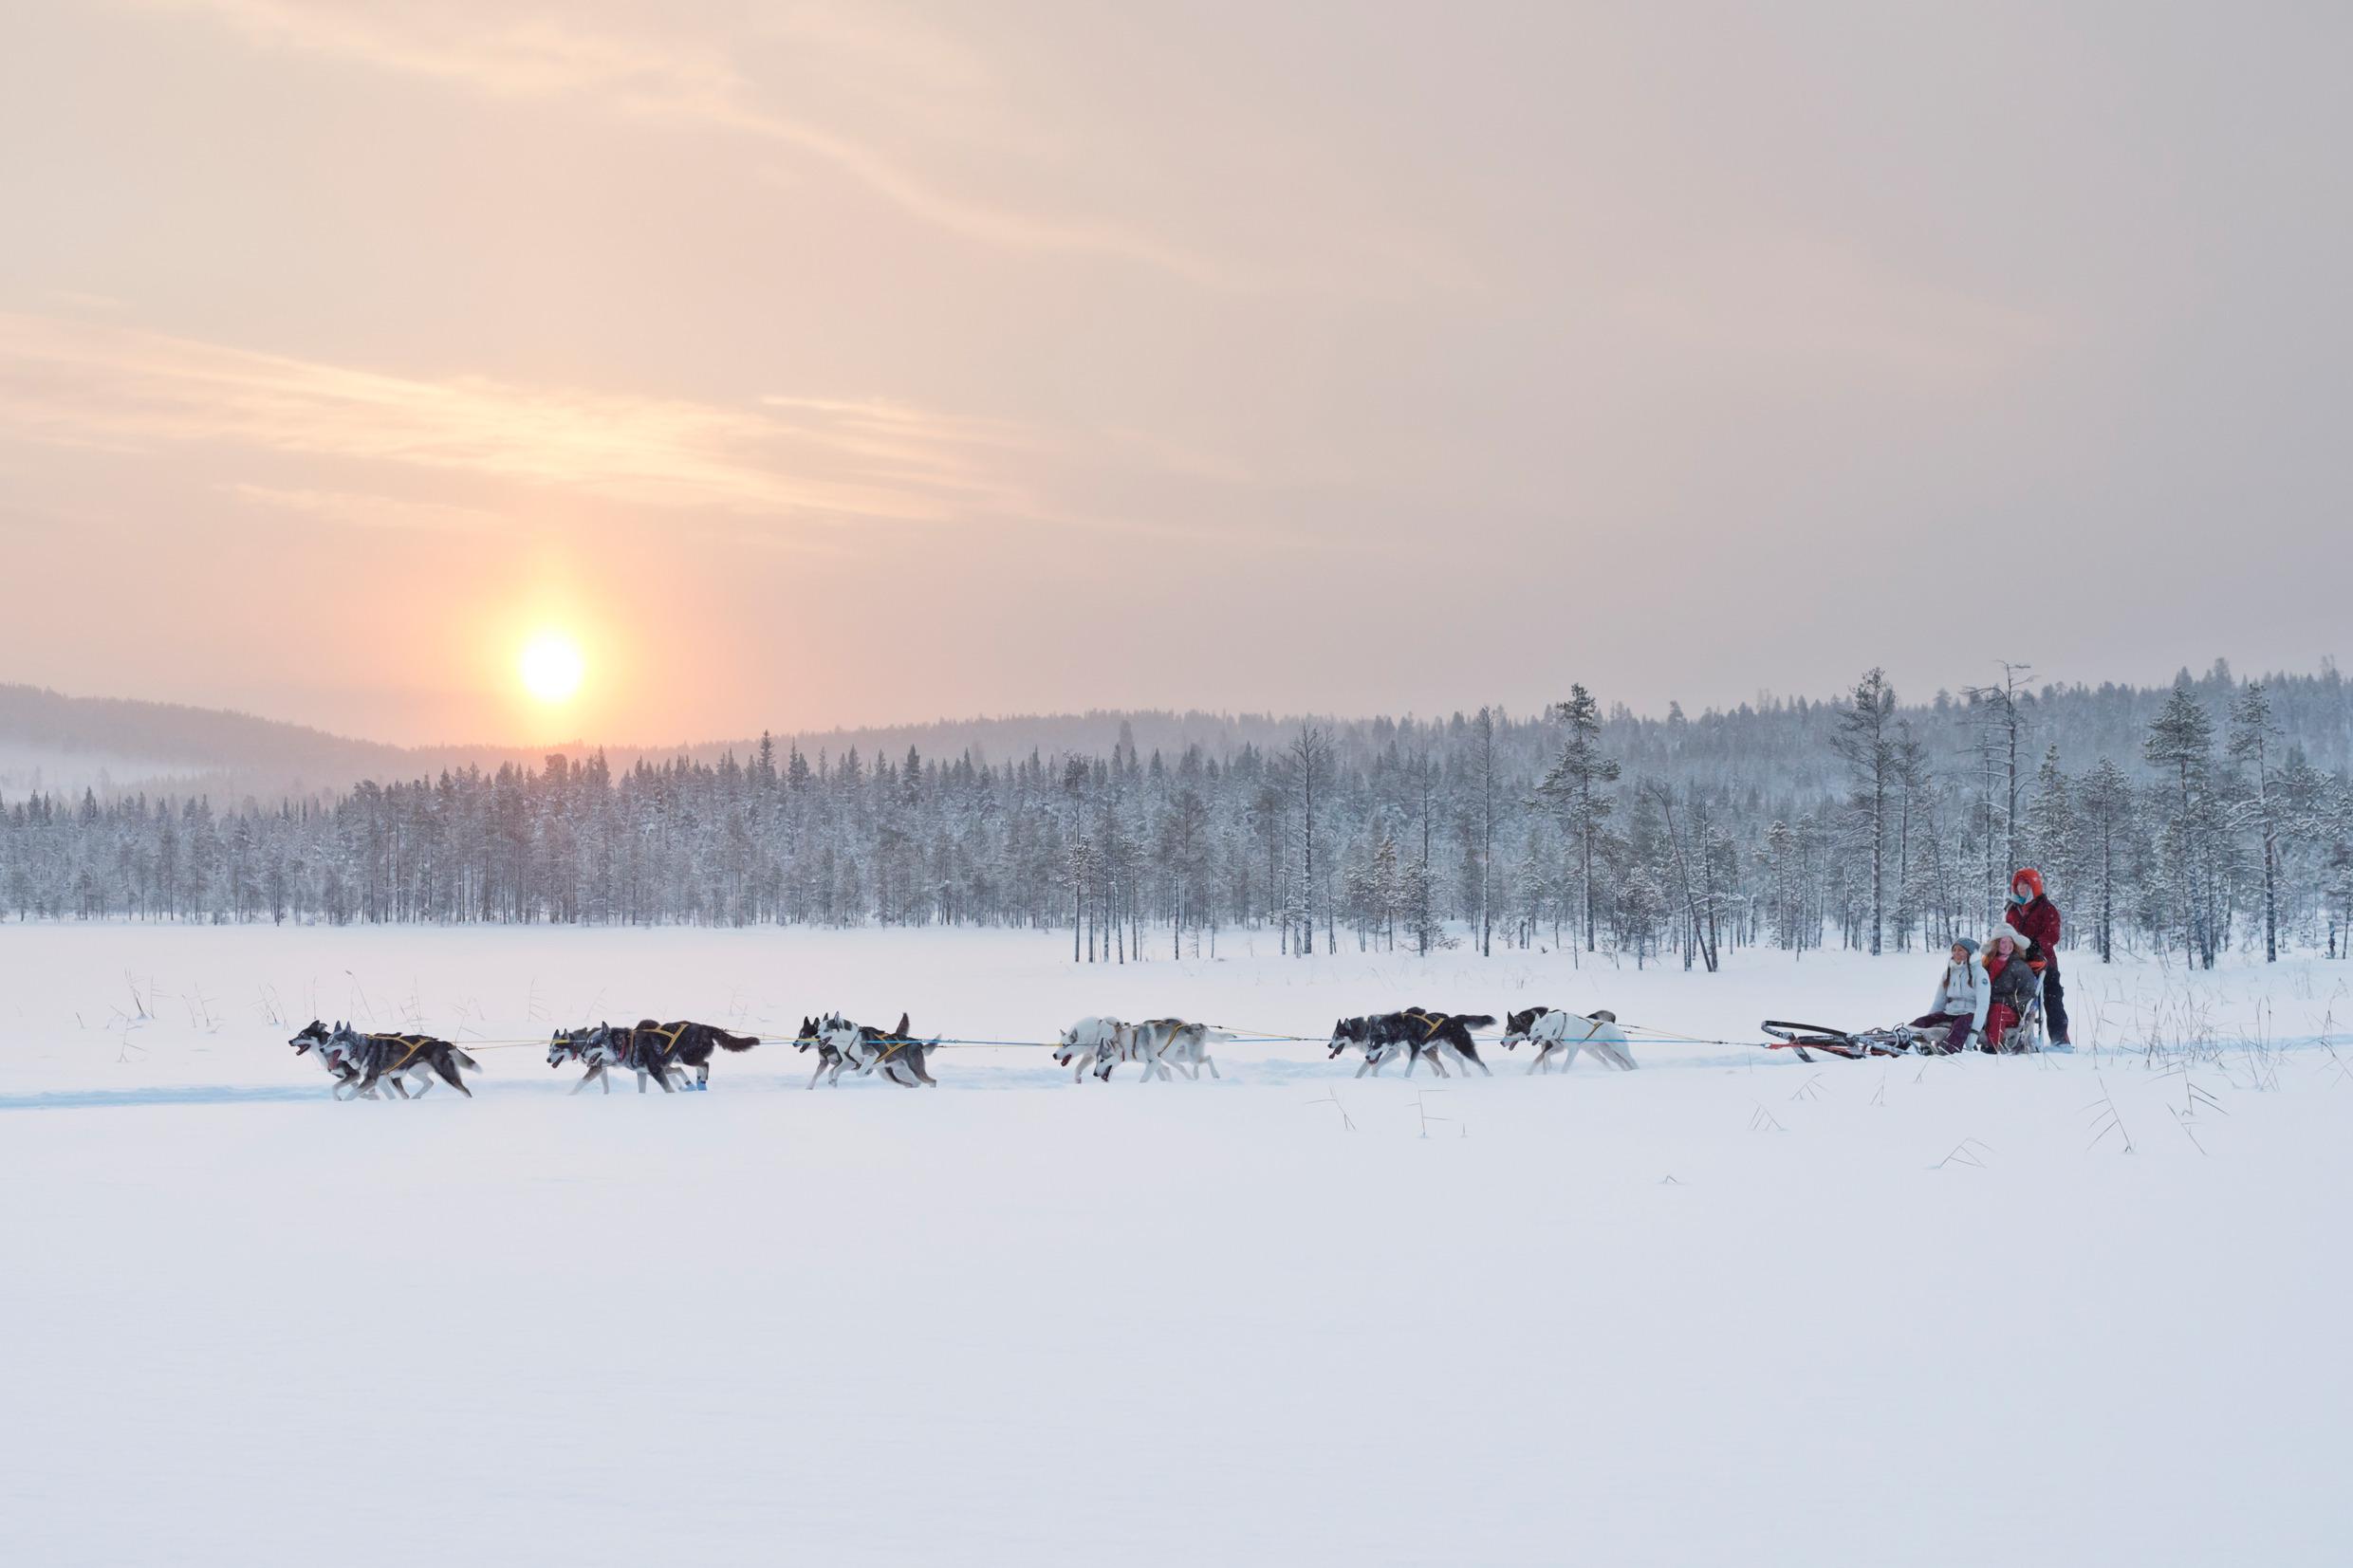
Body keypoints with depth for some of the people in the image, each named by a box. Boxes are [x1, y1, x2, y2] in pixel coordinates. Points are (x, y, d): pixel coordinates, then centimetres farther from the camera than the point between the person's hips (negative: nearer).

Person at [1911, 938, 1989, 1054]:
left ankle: (1949, 1048, -66)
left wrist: (1974, 1031, -24)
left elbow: (1982, 1004, -14)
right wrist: (1927, 1022, 4)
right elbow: (1939, 1002, 15)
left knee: (1961, 1024, -39)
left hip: (1970, 1014, -6)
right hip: (1950, 1013, 6)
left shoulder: (1979, 972, -5)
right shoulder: (1949, 972, 13)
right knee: (1922, 1021, -18)